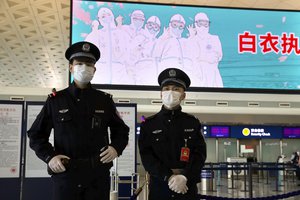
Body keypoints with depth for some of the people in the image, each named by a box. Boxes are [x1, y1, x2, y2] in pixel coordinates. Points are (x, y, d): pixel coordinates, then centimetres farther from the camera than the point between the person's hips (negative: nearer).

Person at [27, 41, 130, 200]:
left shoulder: (105, 101, 8)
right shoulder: (55, 100, 6)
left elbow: (121, 130, 17)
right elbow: (36, 134, 10)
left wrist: (116, 148, -3)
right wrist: (49, 157, -5)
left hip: (98, 175, 1)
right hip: (65, 174, -1)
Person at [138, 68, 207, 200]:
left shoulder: (193, 123, 6)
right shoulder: (149, 124, 4)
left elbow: (200, 154, -2)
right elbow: (146, 155, -5)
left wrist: (184, 178, -18)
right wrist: (168, 177, -17)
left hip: (187, 185, 1)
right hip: (159, 185, 0)